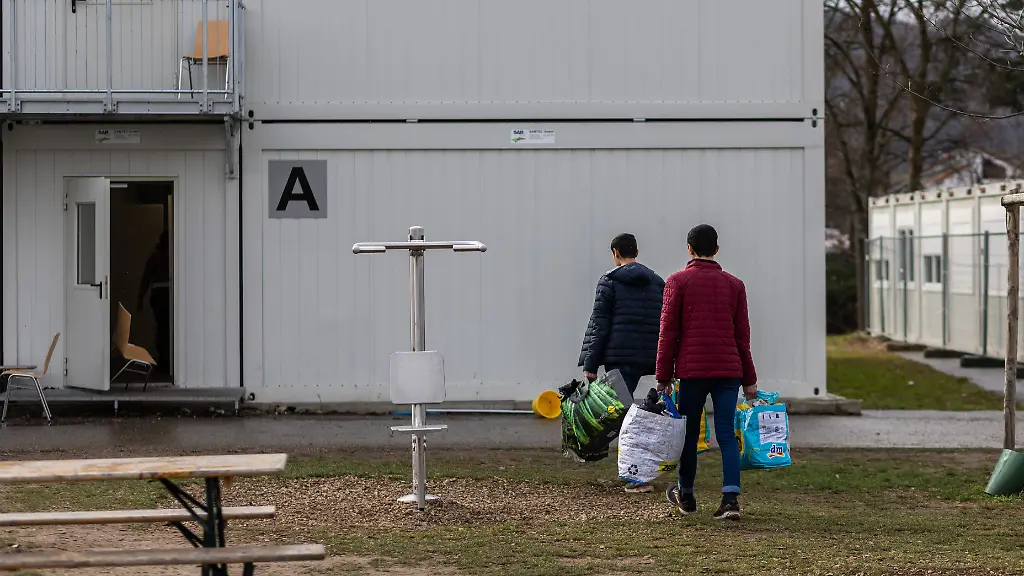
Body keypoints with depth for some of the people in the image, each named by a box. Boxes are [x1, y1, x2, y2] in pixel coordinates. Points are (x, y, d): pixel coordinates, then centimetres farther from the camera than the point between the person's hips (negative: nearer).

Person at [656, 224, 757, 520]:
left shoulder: (678, 282, 1)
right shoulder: (734, 284, 11)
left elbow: (668, 332, -1)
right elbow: (742, 335, 11)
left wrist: (663, 377, 2)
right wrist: (749, 379, 15)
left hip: (692, 369, -2)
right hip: (729, 369, 2)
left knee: (689, 433, 10)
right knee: (726, 434, 0)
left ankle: (685, 495, 23)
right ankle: (730, 498, -13)